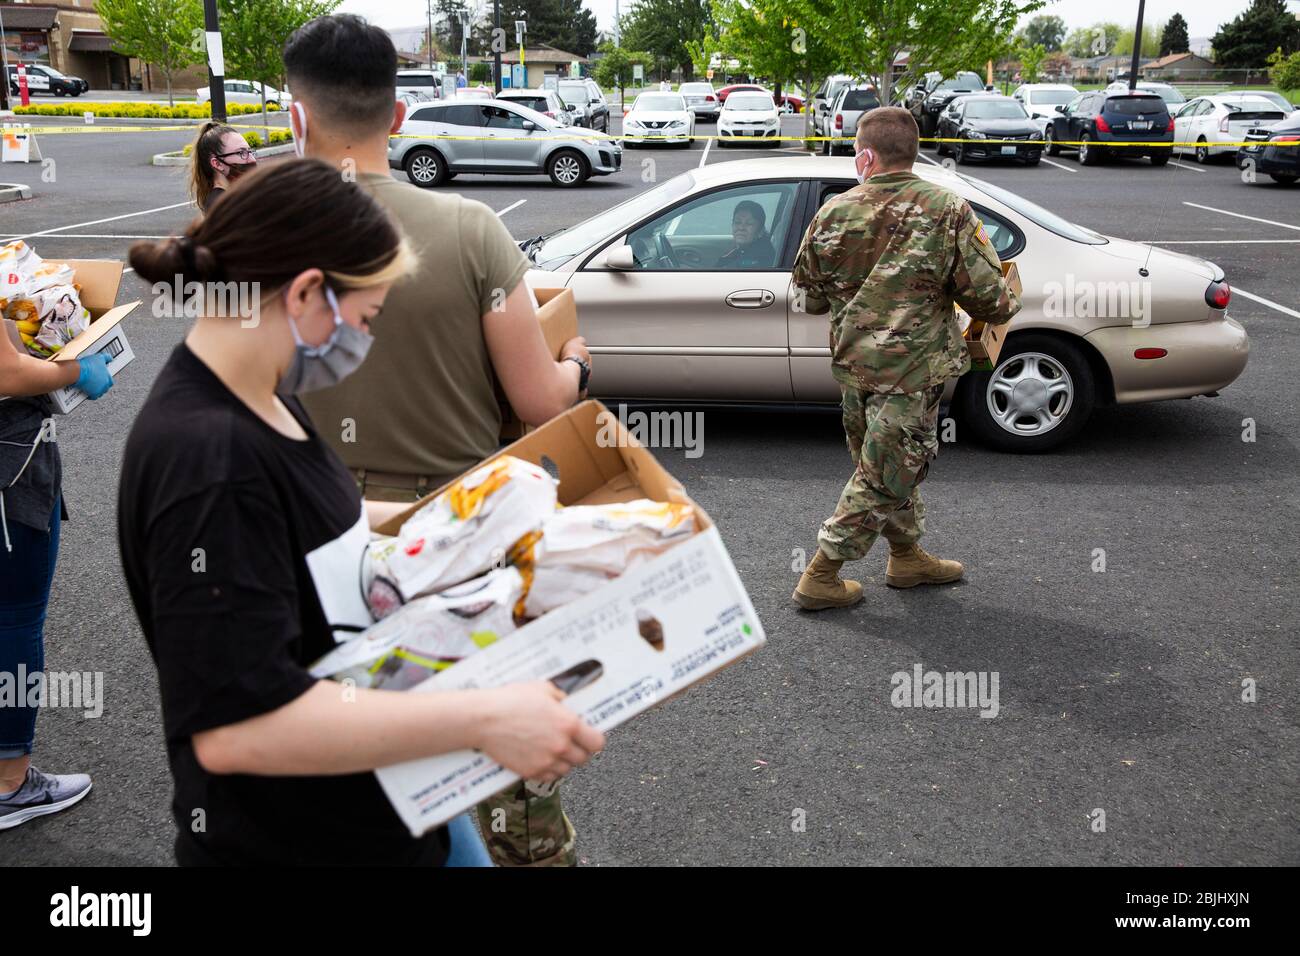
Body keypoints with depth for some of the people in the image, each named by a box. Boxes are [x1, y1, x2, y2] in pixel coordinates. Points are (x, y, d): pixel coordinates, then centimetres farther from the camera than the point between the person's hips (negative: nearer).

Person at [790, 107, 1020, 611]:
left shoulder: (833, 213, -2)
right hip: (912, 368, -5)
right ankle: (819, 578, 9)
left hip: (851, 363, 5)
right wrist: (1008, 304, 11)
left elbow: (810, 295, 9)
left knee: (888, 463, 22)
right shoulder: (949, 210, -11)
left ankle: (907, 556, 37)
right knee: (883, 475, 6)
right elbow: (986, 295, -11)